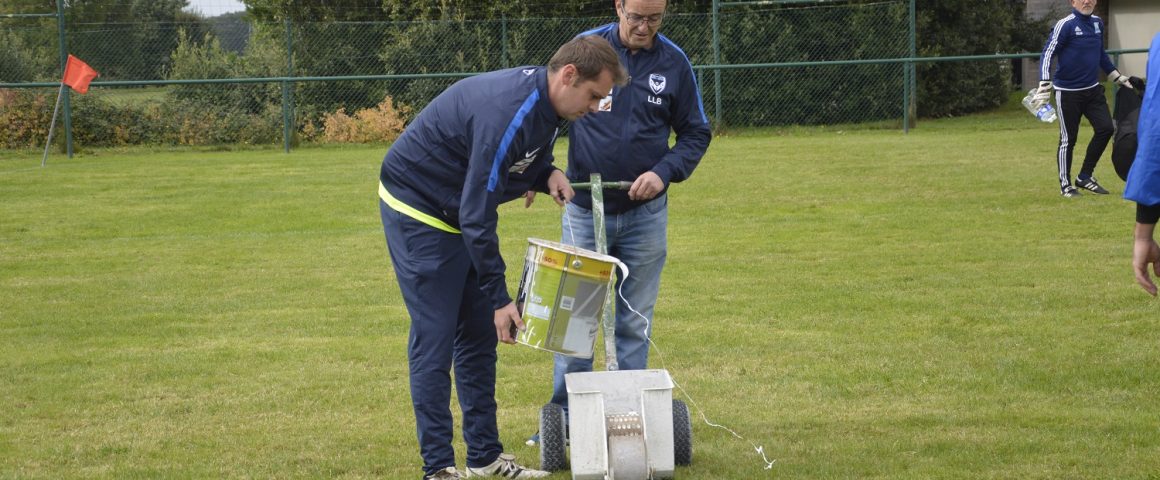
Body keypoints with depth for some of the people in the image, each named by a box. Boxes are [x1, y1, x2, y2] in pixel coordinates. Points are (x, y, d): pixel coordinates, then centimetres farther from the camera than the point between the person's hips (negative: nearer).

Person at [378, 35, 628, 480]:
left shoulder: (545, 104, -4)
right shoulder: (507, 112, -32)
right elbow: (476, 217, -30)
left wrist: (547, 174, -8)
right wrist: (500, 297, -27)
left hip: (456, 212, 10)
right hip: (417, 209, -10)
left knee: (479, 335, 9)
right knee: (434, 339, -9)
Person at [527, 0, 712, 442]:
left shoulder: (674, 62, -2)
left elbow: (696, 133, 6)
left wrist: (664, 172, -11)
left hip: (645, 214, 1)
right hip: (584, 210, -1)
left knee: (634, 322, 6)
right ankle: (564, 417, 12)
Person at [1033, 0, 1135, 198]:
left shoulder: (1098, 23, 9)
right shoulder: (1065, 25, -12)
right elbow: (1048, 54, -16)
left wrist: (1117, 77, 26)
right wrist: (1045, 85, -25)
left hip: (1093, 90, 6)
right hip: (1068, 92, -6)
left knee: (1105, 129, -2)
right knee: (1068, 139, 1)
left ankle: (1085, 177, 11)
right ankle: (1065, 185, 13)